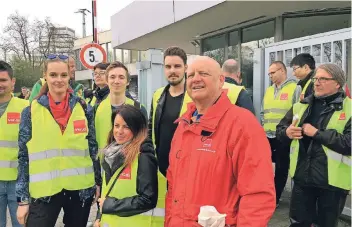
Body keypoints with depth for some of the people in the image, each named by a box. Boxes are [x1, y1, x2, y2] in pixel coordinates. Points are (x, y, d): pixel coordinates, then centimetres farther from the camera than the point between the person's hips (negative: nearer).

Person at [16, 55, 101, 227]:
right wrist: (23, 198, 0)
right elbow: (24, 156, 1)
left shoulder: (84, 108, 1)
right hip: (44, 191, -1)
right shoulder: (31, 111, -2)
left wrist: (98, 182, 8)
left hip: (81, 189, 1)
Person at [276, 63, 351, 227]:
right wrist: (286, 132, -12)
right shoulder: (301, 106, 8)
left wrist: (317, 133, -20)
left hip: (332, 180, -4)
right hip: (302, 176, 4)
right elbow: (280, 129, 11)